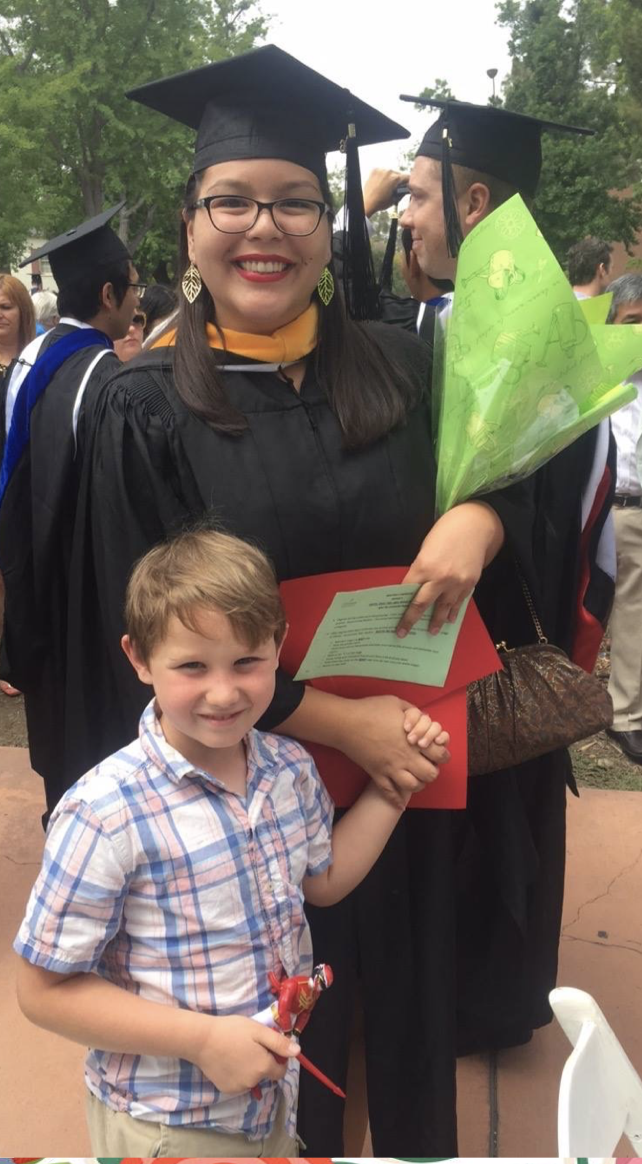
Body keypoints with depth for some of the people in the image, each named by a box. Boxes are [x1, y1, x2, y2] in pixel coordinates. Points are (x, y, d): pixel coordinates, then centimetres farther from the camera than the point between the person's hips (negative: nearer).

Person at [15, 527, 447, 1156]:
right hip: (162, 1124, -5)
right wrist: (204, 1039, -22)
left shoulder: (291, 769, -8)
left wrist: (393, 782, 0)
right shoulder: (104, 814, -28)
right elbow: (45, 990, -19)